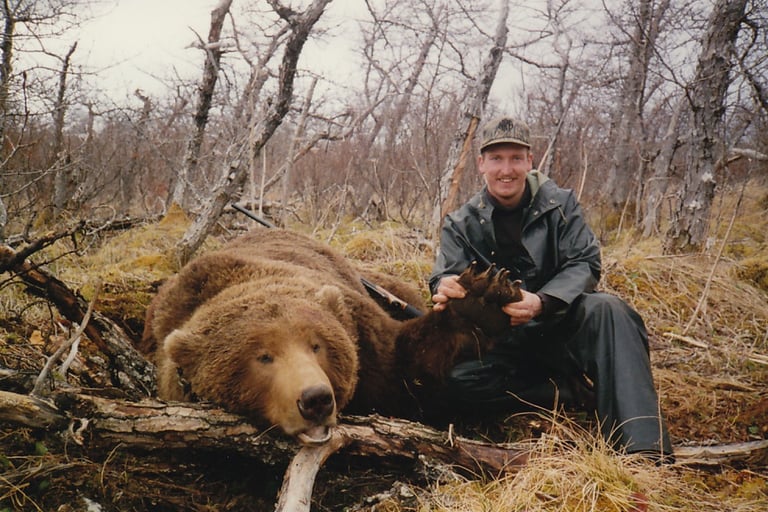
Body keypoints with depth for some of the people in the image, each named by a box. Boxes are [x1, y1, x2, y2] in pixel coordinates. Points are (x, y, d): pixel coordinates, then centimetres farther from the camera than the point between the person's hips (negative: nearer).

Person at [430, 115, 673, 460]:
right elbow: (446, 276, -10)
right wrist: (446, 290, -38)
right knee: (458, 383, -30)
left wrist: (541, 302, -31)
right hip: (501, 343, 1)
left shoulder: (559, 203, 1)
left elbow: (585, 265, -10)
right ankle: (578, 391, -20)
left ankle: (645, 450, -39)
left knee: (606, 309, -33)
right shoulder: (461, 224, 2)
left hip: (562, 329, 0)